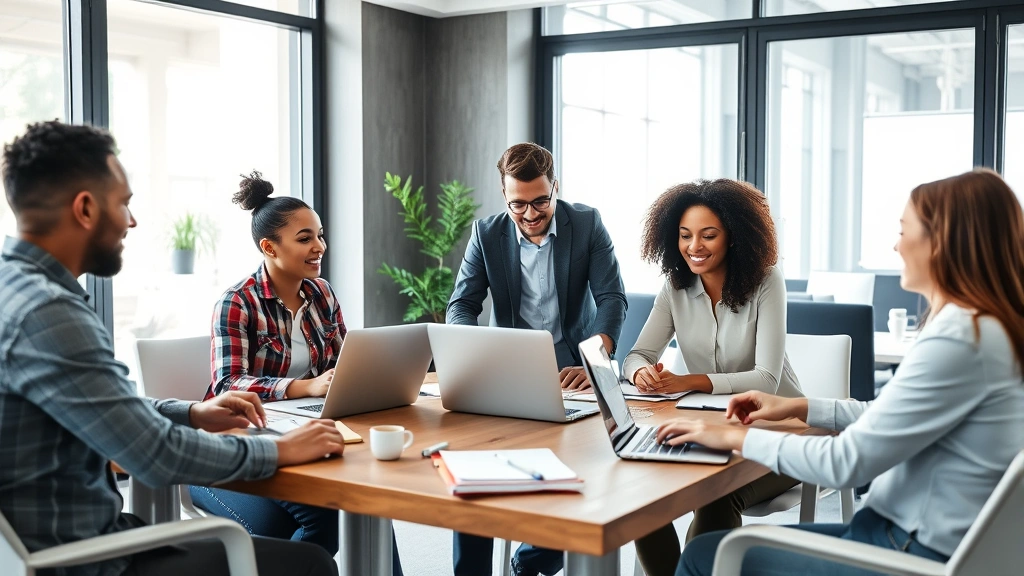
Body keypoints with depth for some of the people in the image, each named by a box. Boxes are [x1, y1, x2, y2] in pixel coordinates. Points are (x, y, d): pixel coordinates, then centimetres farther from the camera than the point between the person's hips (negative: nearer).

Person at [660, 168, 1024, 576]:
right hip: (906, 533, 10)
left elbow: (848, 462, -22)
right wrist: (799, 408, 15)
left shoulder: (959, 338, -23)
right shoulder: (982, 327, 9)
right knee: (734, 542, 16)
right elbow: (889, 417, 21)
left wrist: (738, 438, -12)